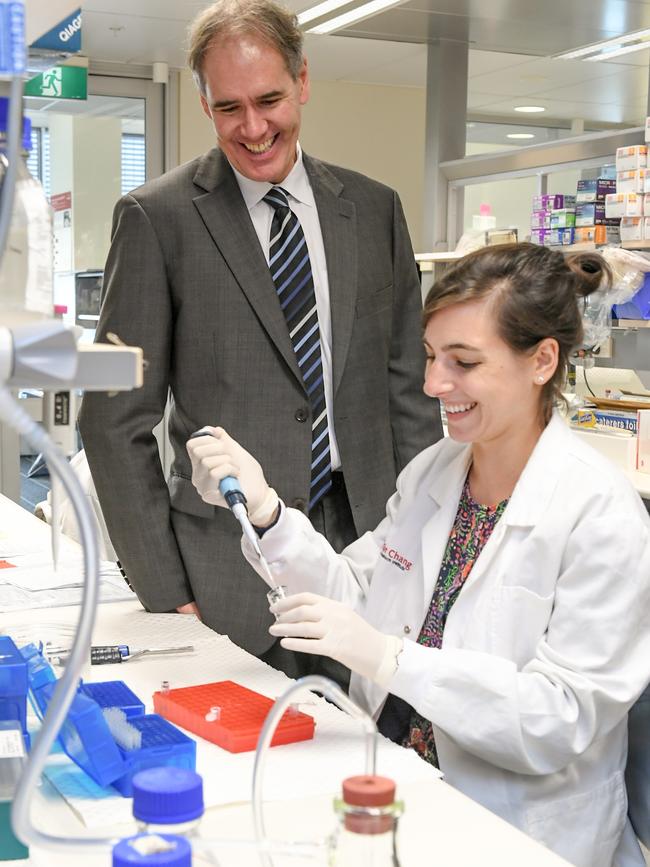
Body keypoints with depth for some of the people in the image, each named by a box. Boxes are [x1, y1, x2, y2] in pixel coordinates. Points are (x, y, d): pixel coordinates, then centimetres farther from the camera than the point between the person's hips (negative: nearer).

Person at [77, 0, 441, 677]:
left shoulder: (374, 209, 7)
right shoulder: (156, 218, -5)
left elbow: (407, 386, 10)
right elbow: (115, 421, -5)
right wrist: (164, 595, -8)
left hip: (369, 543, 4)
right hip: (230, 573, -3)